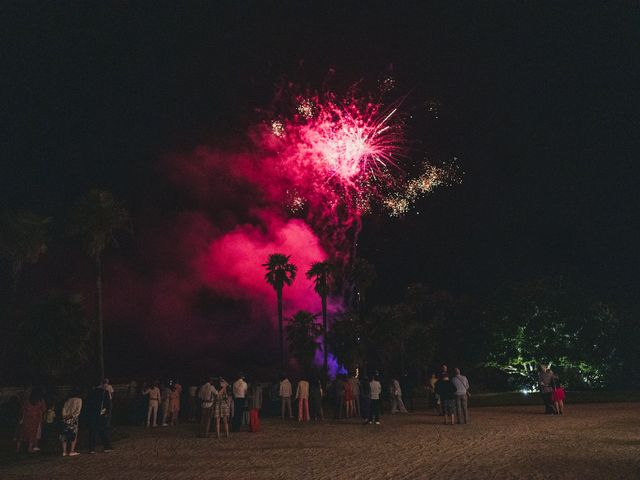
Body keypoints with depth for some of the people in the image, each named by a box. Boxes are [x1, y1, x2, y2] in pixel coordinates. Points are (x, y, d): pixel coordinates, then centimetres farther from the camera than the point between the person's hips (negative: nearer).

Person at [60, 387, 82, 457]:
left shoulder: (68, 400, 13)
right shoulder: (79, 400, 2)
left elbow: (64, 409, 7)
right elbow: (78, 410, -9)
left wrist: (65, 417, 3)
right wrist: (72, 415, -7)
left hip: (66, 419, 4)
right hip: (73, 419, -4)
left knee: (65, 435, 9)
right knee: (73, 435, 4)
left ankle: (64, 451, 8)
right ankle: (72, 451, -1)